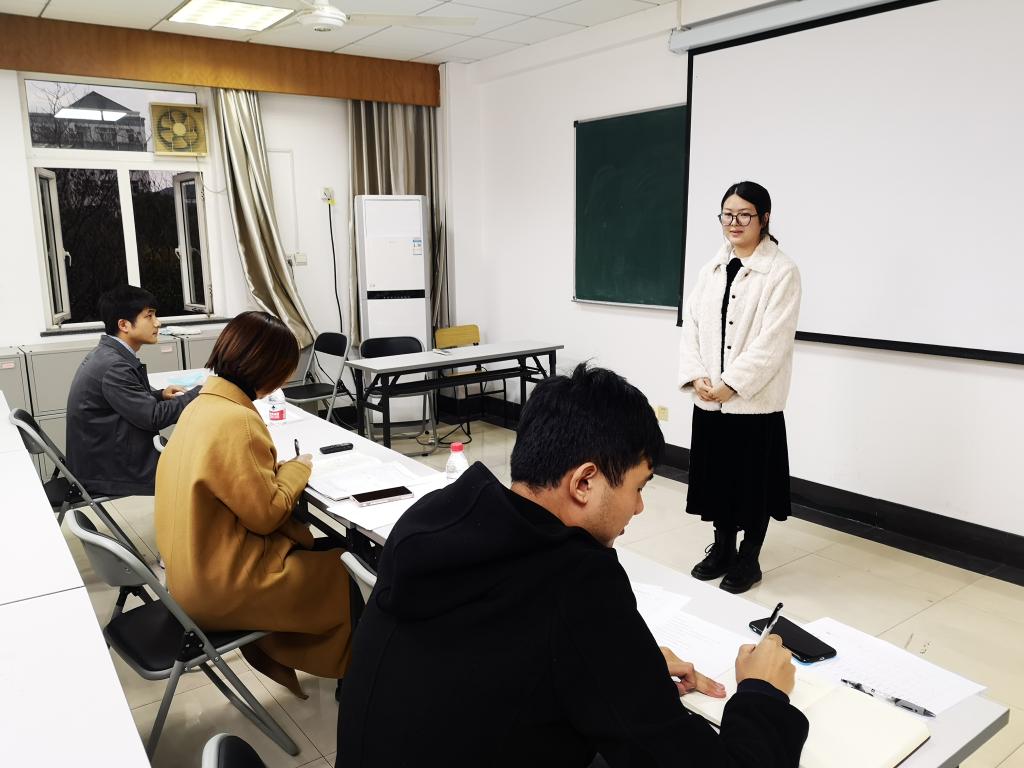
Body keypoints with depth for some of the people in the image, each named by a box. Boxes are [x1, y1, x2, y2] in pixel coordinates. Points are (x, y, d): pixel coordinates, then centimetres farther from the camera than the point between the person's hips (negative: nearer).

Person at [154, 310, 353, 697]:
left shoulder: (202, 404, 2)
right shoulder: (235, 422, -27)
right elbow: (267, 514, -21)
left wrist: (279, 468, 1)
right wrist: (297, 468, -6)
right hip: (222, 588, -8)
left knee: (311, 543, 14)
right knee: (341, 571, 7)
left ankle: (268, 644, 19)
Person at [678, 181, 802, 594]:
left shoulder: (782, 271, -7)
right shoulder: (710, 270, 10)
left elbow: (773, 341, -15)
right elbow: (691, 325, 6)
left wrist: (731, 385, -18)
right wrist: (696, 377, -8)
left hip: (754, 399, -5)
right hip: (709, 399, 5)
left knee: (753, 480, 7)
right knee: (715, 474, 14)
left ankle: (749, 559, 24)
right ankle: (722, 549, 33)